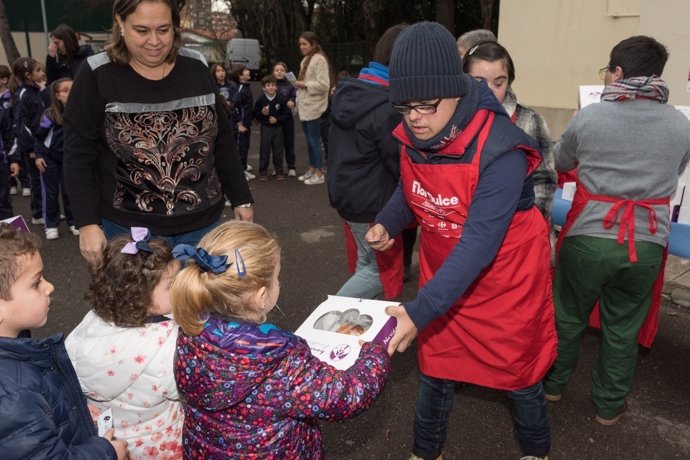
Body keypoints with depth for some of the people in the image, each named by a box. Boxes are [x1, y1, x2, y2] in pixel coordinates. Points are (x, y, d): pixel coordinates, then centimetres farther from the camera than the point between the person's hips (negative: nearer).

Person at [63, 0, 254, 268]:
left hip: (201, 221, 3)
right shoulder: (96, 77, -7)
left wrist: (241, 199, 9)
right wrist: (88, 224, -11)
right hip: (130, 226, -2)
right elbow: (78, 158, -6)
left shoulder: (196, 69, 1)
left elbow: (222, 142, 8)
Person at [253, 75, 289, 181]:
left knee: (278, 149, 5)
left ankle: (279, 171, 16)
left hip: (277, 127, 1)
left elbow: (286, 114, -1)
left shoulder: (280, 99, -4)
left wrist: (277, 119, -13)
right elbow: (255, 114, 3)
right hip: (265, 128, 0)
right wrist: (262, 113, -15)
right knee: (264, 150, 2)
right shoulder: (261, 99, -4)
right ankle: (263, 172, 11)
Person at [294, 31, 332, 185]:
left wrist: (304, 84, -17)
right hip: (305, 106, 9)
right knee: (309, 140, 14)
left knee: (314, 140, -5)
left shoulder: (319, 59, -13)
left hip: (313, 107, -9)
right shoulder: (306, 59, 16)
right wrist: (299, 84, 12)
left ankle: (319, 174, 2)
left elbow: (324, 85, -21)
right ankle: (312, 169, 23)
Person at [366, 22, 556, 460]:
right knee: (435, 368, 18)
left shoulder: (499, 150, -30)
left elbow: (479, 243, -33)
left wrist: (421, 309, -40)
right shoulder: (412, 137, -10)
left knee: (518, 372, 16)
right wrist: (387, 223, -12)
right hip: (442, 276, 5)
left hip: (504, 281, -5)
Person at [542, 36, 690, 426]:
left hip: (588, 237, -1)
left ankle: (554, 383, 35)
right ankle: (609, 406, 30)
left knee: (569, 315, 17)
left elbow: (560, 163, 11)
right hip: (647, 244, 2)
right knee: (623, 328, 15)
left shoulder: (589, 117, -6)